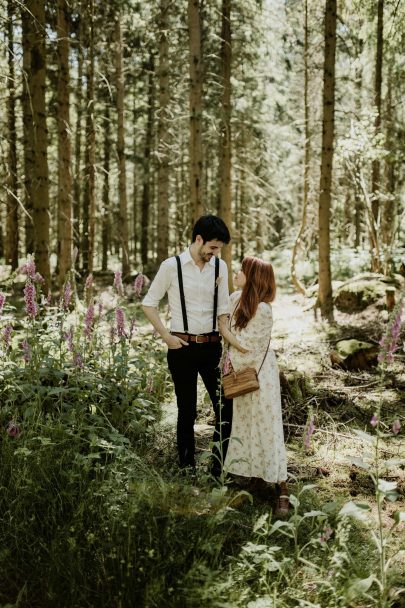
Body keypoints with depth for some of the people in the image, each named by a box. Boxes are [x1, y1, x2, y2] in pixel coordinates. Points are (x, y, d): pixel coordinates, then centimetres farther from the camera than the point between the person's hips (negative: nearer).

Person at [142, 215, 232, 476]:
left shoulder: (220, 267, 4)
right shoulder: (172, 266, -7)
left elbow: (223, 310, 6)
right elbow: (149, 303, 1)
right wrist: (166, 336, -6)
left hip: (212, 346, 4)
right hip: (182, 347, -3)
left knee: (226, 406, 2)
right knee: (187, 410, 7)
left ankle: (220, 468, 16)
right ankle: (187, 467, 23)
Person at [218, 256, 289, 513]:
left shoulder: (263, 310, -25)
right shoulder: (235, 298, -2)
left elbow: (245, 345, -21)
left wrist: (222, 327, -10)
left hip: (261, 374, -8)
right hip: (241, 372, 8)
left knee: (268, 427, -4)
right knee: (243, 423, 17)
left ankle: (282, 488, 2)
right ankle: (247, 471, 33)